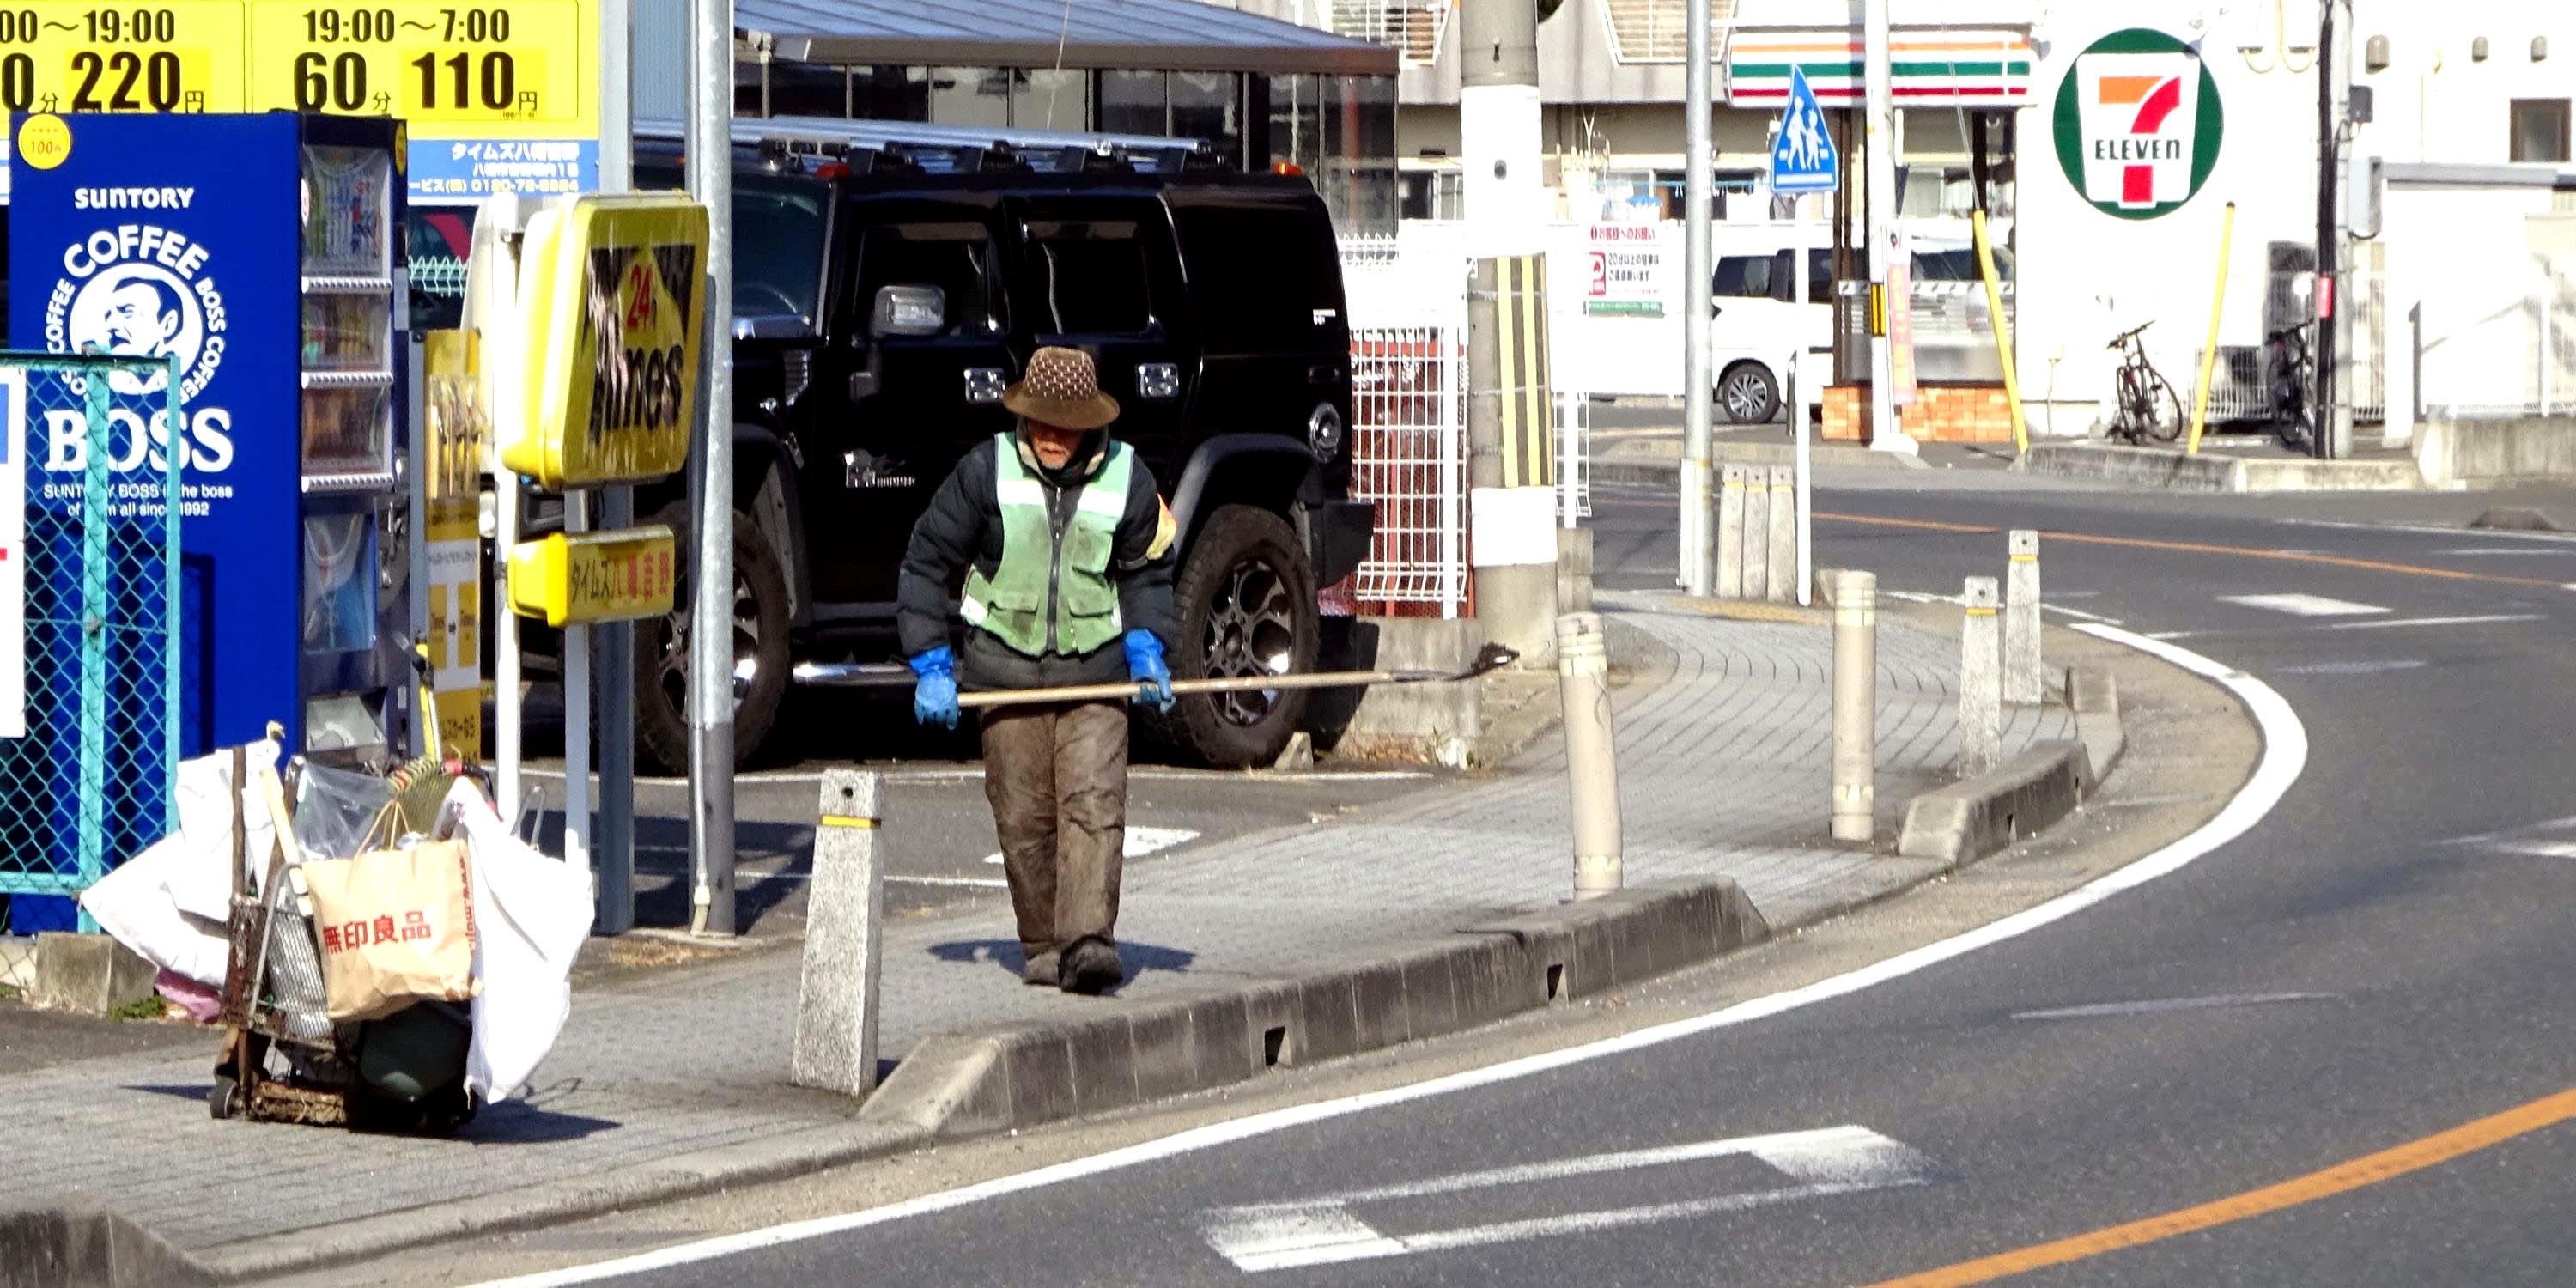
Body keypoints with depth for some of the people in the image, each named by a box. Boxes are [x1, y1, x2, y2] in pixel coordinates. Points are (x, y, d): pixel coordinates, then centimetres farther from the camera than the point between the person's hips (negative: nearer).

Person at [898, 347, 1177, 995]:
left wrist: (1146, 649, 3)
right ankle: (1043, 948, 14)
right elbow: (926, 564, 3)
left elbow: (1147, 571, 17)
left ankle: (1090, 942, -23)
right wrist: (931, 667, -1)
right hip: (1005, 667, 0)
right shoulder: (986, 470, -4)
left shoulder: (1126, 478, 1)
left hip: (1095, 672, 0)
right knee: (1024, 816, 1)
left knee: (1094, 802, -15)